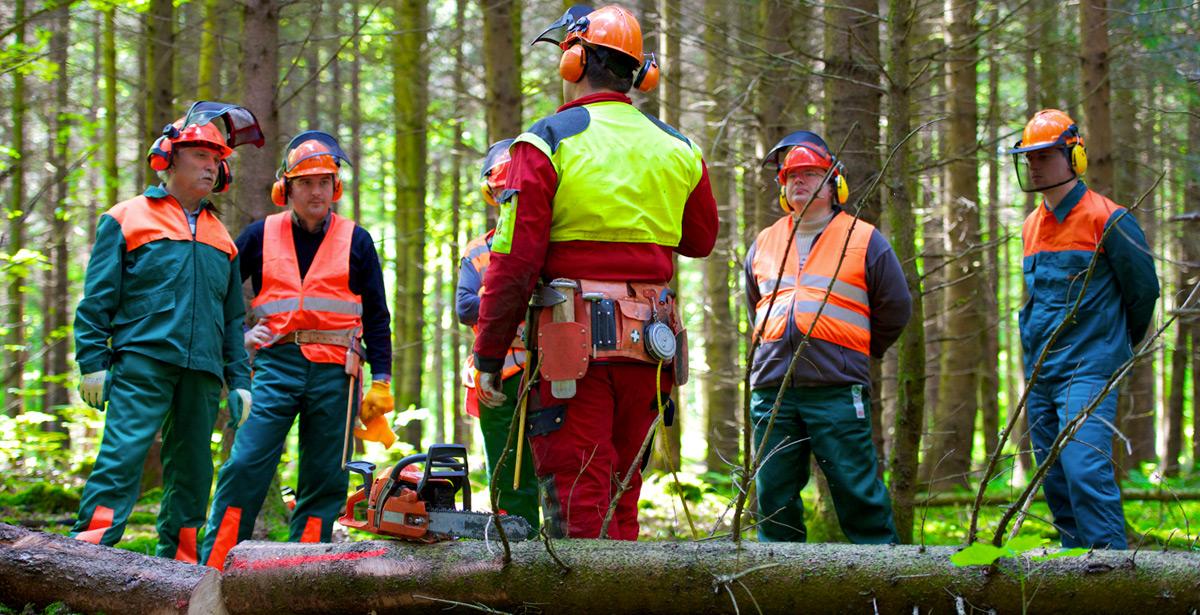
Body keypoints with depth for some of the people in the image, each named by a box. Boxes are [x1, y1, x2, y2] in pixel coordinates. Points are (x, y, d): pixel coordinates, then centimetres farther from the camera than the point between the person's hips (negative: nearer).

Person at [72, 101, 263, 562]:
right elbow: (97, 298, 3)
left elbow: (233, 316, 23)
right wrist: (93, 361, -6)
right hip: (142, 364, -5)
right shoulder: (127, 218, 7)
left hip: (202, 373, 5)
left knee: (192, 472, 5)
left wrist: (238, 382, 16)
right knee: (121, 457, -17)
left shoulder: (220, 238, 21)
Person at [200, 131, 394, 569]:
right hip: (277, 364, -1)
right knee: (245, 467, -10)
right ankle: (211, 570, -10)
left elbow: (376, 316, 10)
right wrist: (237, 333, 5)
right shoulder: (262, 236, 9)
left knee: (325, 482, 2)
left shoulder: (356, 242, 8)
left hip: (334, 371, 1)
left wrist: (381, 381, 3)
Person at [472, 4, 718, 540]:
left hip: (575, 340, -5)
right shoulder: (677, 149, 9)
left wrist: (489, 357, -4)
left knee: (575, 507, -5)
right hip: (650, 342, 5)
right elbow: (700, 240, 25)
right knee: (619, 497, 15)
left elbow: (514, 260, -10)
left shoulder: (547, 142, -6)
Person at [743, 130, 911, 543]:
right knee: (773, 494, 5)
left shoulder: (864, 241, 5)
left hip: (837, 389, -4)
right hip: (771, 386, 4)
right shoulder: (764, 245, 18)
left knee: (856, 489, -5)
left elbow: (895, 308, 10)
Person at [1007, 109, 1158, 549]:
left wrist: (1117, 345, 13)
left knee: (1086, 471, -19)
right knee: (1056, 482, 7)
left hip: (1088, 371, -8)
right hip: (1040, 375, 8)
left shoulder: (1107, 219, -7)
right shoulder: (1032, 227, 14)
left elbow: (1143, 290, 1)